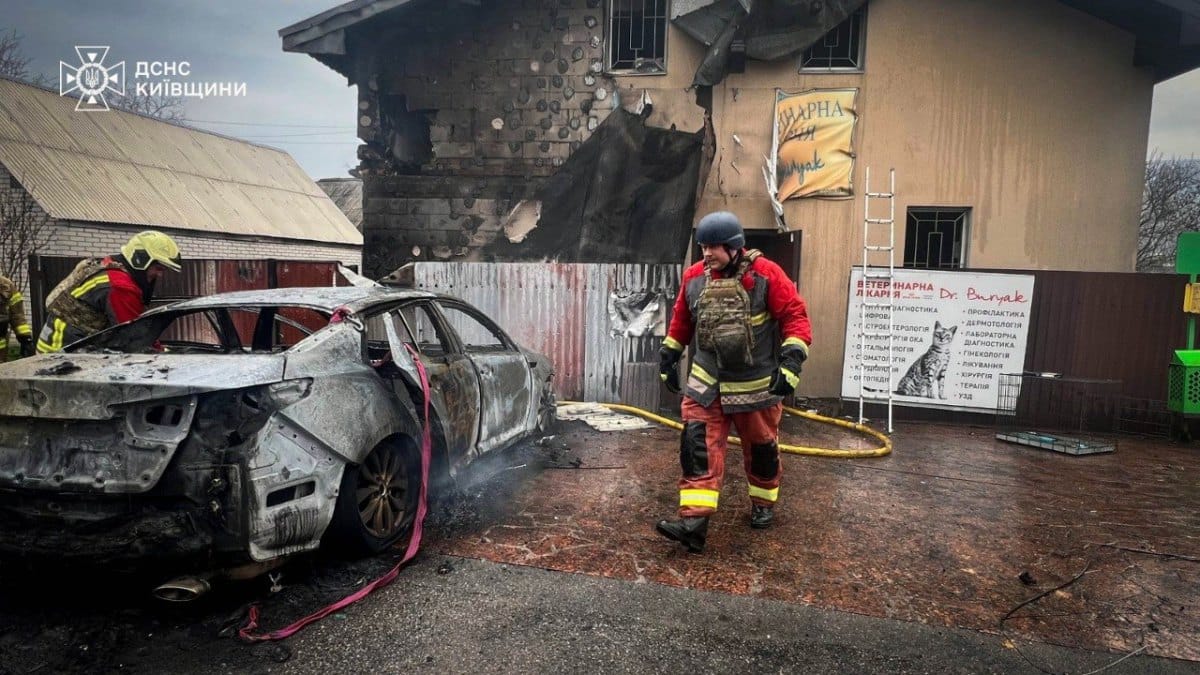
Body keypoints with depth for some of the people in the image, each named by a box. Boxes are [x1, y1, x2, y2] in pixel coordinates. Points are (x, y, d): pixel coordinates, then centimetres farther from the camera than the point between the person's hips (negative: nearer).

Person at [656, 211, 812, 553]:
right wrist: (667, 356, 15)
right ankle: (694, 520, -10)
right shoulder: (694, 277, -2)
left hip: (756, 383, -3)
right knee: (698, 444, -9)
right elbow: (682, 320, 12)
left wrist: (792, 359, -24)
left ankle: (763, 504, 39)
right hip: (706, 382, 3)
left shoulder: (765, 274, -15)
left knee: (760, 446, 15)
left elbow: (795, 315, -14)